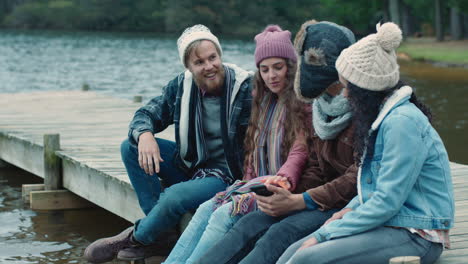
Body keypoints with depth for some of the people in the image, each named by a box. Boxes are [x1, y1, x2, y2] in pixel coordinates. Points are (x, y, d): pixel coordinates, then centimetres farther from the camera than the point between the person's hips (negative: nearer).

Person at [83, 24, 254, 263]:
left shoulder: (246, 88, -20)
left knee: (175, 196, -33)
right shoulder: (181, 86, -3)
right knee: (131, 147, -7)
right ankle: (159, 221, -13)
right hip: (188, 165, 7)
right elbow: (148, 113, 2)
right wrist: (144, 135, -23)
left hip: (226, 175, -7)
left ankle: (136, 238, -2)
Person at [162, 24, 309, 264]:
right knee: (206, 209, -15)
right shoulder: (265, 103, 22)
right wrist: (248, 184, 9)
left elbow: (300, 150, -16)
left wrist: (284, 179, -33)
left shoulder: (302, 104, -4)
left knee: (225, 214, -26)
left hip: (282, 188, -7)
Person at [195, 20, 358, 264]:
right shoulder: (320, 109, 14)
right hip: (325, 200, 7)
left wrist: (298, 201, -18)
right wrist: (291, 195, -3)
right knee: (252, 223, -14)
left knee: (284, 232, -29)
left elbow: (358, 178, -18)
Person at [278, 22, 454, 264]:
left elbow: (386, 203, -20)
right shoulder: (385, 116, 14)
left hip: (416, 237, -9)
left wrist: (324, 234, -15)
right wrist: (351, 210, 3)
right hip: (385, 223, 9)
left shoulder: (402, 122, -17)